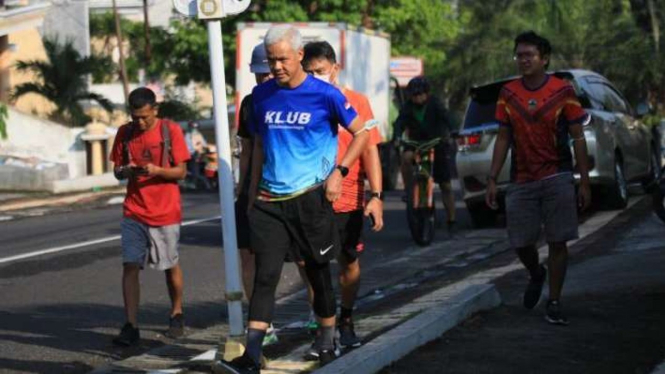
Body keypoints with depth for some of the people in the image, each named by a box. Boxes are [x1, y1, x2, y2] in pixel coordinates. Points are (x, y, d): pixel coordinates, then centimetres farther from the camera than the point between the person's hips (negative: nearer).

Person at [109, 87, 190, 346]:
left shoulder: (170, 130, -6)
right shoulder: (125, 133, 4)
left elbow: (181, 171, -4)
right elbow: (117, 170, 10)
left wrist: (156, 170, -23)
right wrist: (126, 170, -14)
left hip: (165, 212, -2)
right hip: (134, 212, 2)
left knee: (171, 266, 10)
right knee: (130, 265, -8)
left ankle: (177, 314, 31)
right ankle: (131, 326, -9)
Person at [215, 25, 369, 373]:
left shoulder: (325, 95, -5)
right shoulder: (262, 95, 6)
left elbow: (361, 133, 3)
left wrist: (339, 171, -8)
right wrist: (253, 194, 14)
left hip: (311, 198, -2)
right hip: (270, 201, 3)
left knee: (319, 274, 9)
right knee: (265, 276, -6)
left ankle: (327, 346, 25)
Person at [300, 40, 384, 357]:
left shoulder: (355, 102, -2)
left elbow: (369, 149, -4)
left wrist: (376, 195, -12)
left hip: (348, 200, 0)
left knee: (349, 262, 12)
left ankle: (346, 321, 30)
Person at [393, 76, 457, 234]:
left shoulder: (434, 104, -8)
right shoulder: (408, 107, -4)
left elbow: (445, 118, -22)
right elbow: (400, 122, -17)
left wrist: (448, 132, -43)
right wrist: (398, 137, -38)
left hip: (437, 145, -1)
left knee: (445, 184, -2)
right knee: (406, 157, -35)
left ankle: (451, 219, 2)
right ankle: (409, 190, -22)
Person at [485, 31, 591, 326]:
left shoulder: (562, 91, -3)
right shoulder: (508, 94, 5)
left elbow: (578, 138, -1)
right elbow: (503, 139, 10)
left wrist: (584, 182, -4)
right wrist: (492, 179, 4)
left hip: (557, 179, -3)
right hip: (521, 181, 3)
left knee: (557, 242, -4)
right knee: (520, 243, 4)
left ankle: (554, 304, 6)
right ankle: (536, 275, 37)